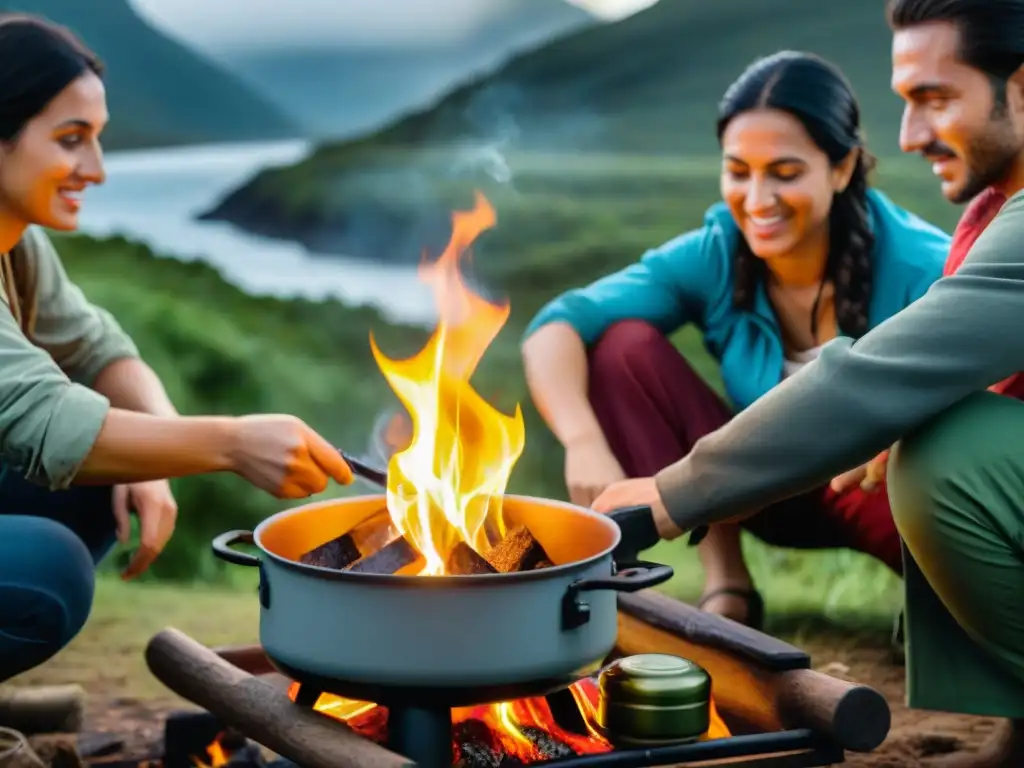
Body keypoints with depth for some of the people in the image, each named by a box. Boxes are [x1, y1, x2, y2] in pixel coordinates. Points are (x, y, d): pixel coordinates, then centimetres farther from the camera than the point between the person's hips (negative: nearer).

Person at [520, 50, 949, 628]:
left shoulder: (919, 269, -24)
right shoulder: (713, 257, -15)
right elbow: (558, 326, -21)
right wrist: (584, 442, -40)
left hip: (891, 497, -4)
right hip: (780, 493, 4)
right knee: (624, 345, -16)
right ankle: (726, 586, -12)